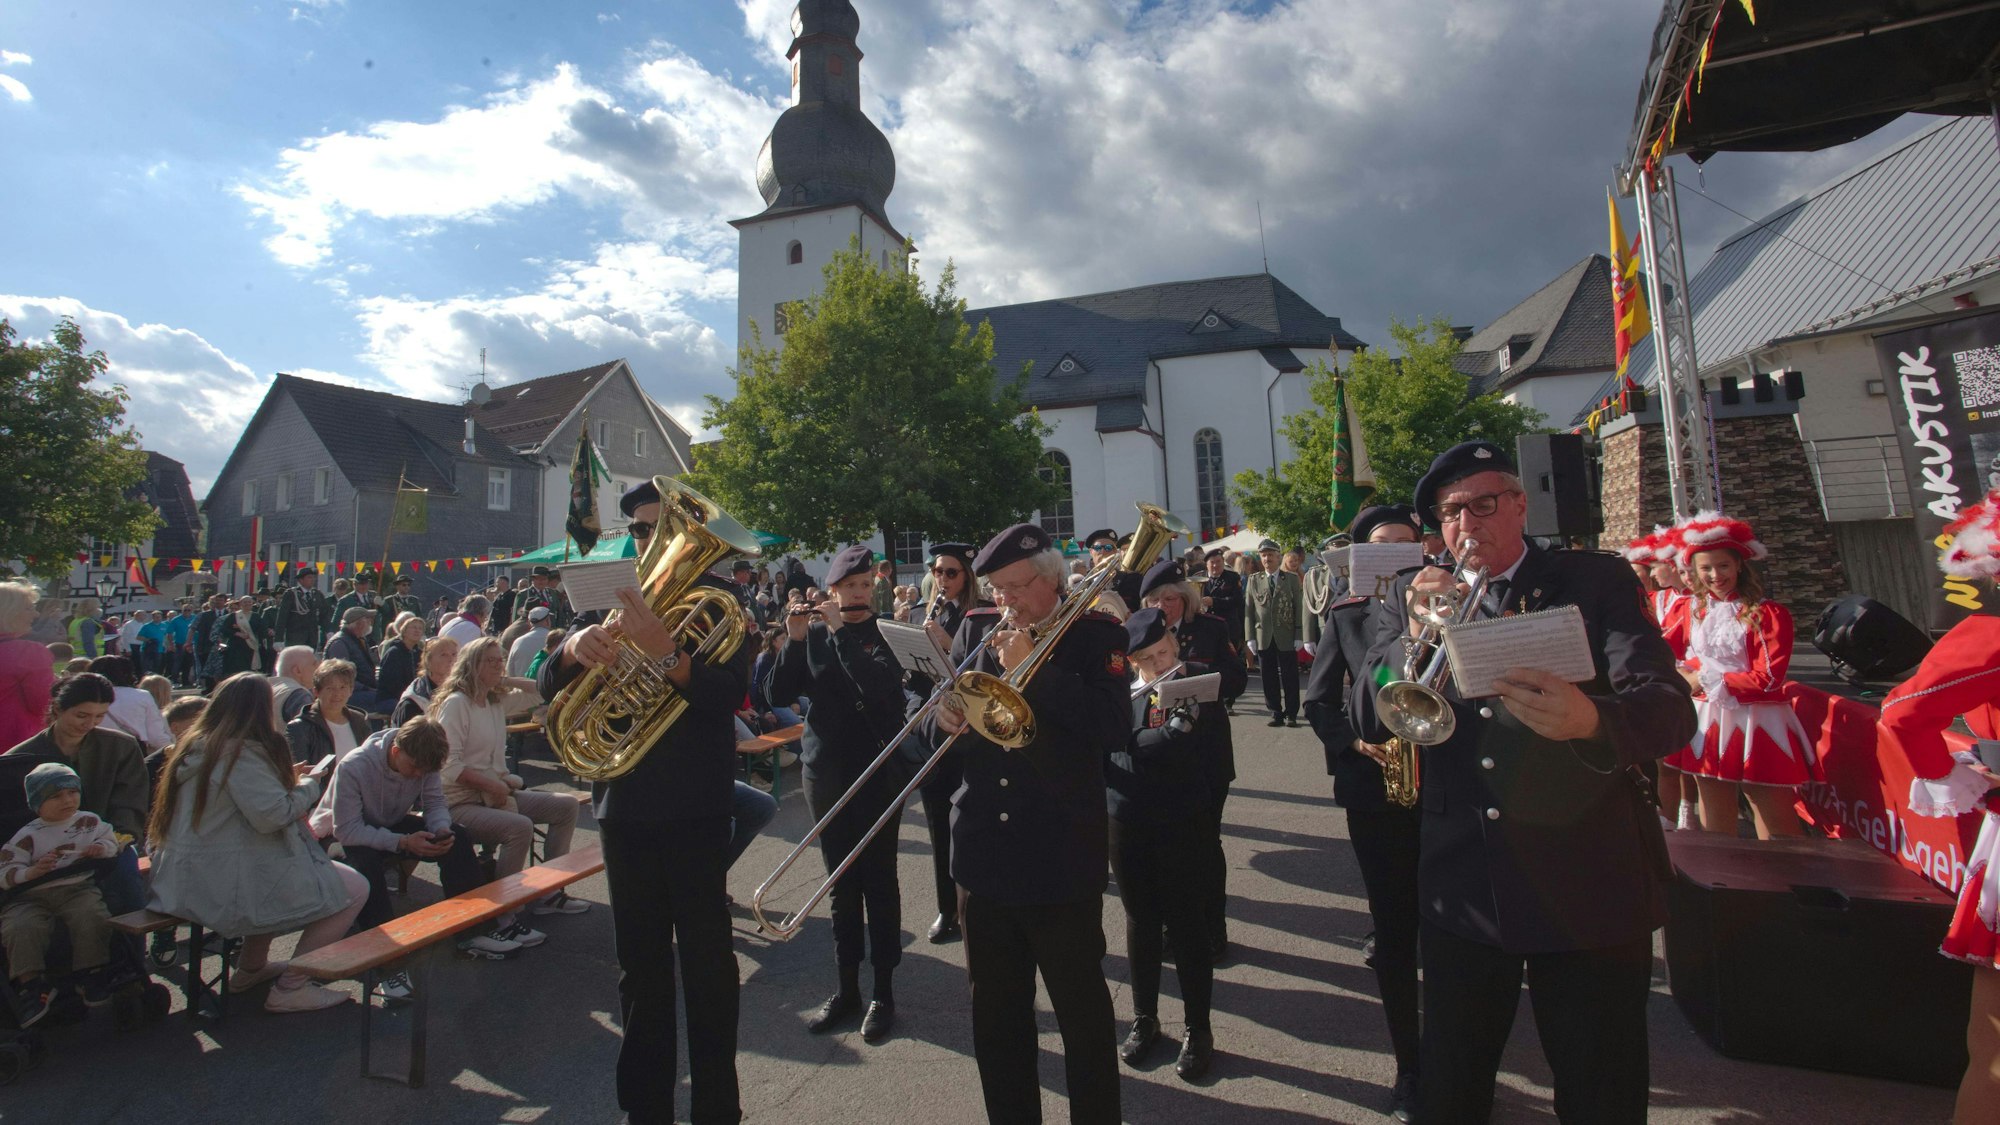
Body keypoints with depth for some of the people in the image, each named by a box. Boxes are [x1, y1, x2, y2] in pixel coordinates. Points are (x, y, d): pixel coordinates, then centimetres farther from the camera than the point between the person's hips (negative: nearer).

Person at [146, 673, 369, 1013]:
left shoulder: (195, 746, 10)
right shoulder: (241, 751, -19)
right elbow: (271, 815, -25)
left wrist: (287, 780, 19)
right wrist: (308, 788, -8)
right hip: (229, 886, -10)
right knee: (354, 889, -6)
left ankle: (250, 967, 35)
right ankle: (291, 987, -2)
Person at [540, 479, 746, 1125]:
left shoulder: (718, 600, -3)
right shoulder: (614, 601, 10)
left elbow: (731, 691, -19)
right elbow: (551, 691, 4)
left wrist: (665, 655, -36)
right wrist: (574, 649, -18)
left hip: (695, 807, -4)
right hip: (623, 805, 4)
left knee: (706, 961, 4)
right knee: (639, 963, 15)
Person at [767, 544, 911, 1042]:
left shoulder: (883, 633, -4)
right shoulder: (813, 634, 5)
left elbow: (880, 683, -23)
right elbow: (778, 692, -4)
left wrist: (841, 630, -22)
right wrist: (794, 639, -16)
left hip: (878, 771, -3)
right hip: (825, 771, 3)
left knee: (878, 879, 4)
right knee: (841, 882, 12)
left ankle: (883, 991, 16)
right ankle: (847, 987, 24)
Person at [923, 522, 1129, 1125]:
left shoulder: (1094, 636, -5)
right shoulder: (976, 631, 6)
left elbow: (1114, 727, -19)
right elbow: (939, 721, 9)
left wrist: (1032, 667, -21)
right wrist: (942, 718, -14)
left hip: (1062, 858, -4)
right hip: (984, 854, 4)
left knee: (1081, 1008, 10)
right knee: (994, 1013, 17)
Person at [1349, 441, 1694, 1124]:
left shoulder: (1597, 582, 0)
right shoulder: (1415, 597, 5)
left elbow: (1670, 708, -14)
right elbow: (1367, 719, -5)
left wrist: (1589, 719, -36)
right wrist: (1415, 637, -23)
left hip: (1589, 889, -1)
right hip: (1461, 889, 2)